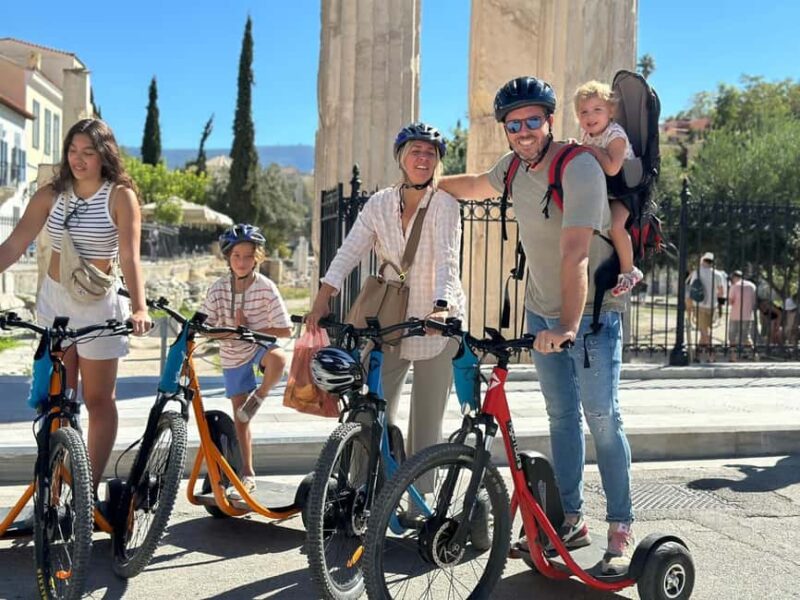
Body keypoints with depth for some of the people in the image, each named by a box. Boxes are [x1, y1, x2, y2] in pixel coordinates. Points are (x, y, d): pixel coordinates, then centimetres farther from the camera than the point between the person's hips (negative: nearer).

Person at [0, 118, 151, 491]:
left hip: (99, 304, -4)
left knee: (98, 399, 6)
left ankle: (91, 486, 14)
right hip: (54, 298, 4)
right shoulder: (51, 194, 0)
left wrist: (139, 308, -34)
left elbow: (129, 257, -20)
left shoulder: (120, 196, -11)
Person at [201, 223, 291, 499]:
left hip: (262, 344, -2)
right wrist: (233, 331, -24)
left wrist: (249, 330, -22)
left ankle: (259, 396, -9)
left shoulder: (266, 288, -19)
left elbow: (285, 330, -16)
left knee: (278, 359, -39)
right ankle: (247, 474, 19)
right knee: (240, 416, 7)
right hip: (233, 354, 2)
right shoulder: (218, 289, -14)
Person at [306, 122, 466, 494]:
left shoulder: (444, 204, -9)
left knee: (426, 422, 3)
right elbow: (349, 252, -5)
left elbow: (446, 260, -23)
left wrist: (441, 307, -39)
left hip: (436, 323, -3)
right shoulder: (379, 204, 2)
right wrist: (322, 300, -18)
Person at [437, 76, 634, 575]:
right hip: (542, 311, 7)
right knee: (562, 417, 11)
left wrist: (570, 326, -41)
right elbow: (478, 185, 25)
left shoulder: (579, 168, -23)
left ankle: (622, 529, 3)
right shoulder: (515, 166, 0)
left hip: (592, 311, -7)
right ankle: (571, 519, 20)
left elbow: (575, 254, -34)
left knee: (603, 418, -7)